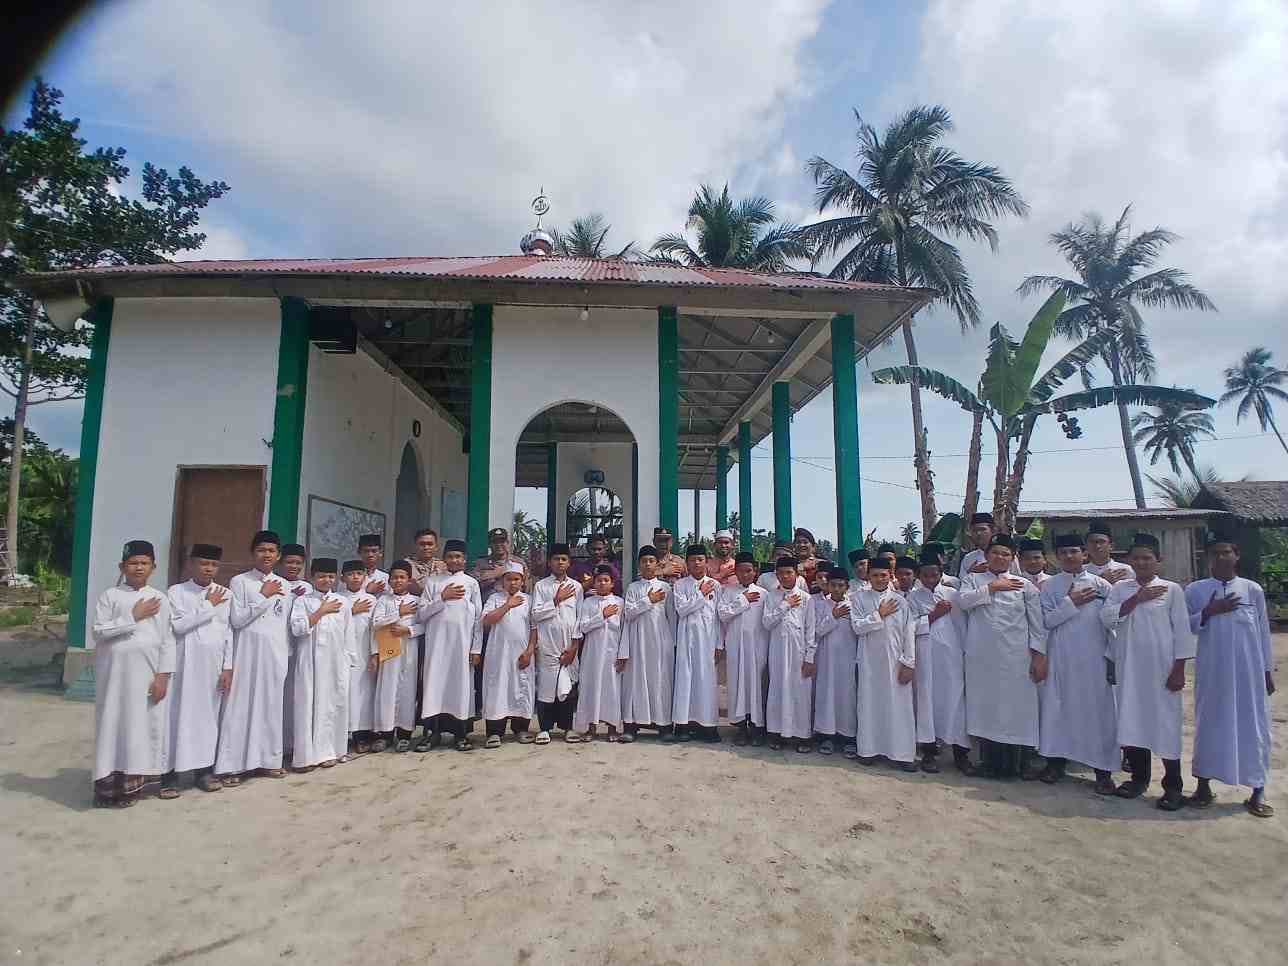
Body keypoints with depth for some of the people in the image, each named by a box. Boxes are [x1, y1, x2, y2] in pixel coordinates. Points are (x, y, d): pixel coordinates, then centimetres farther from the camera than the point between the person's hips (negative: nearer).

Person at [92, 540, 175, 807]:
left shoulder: (160, 599, 5)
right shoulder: (110, 595, 1)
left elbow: (167, 640, 3)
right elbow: (99, 632, -7)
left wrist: (162, 675, -4)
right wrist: (134, 616, -13)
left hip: (149, 673, 2)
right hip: (117, 672, -2)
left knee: (147, 725, 5)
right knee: (117, 725, 2)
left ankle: (138, 781, 17)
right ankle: (113, 786, 11)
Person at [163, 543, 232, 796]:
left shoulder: (225, 595, 7)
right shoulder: (176, 592, 1)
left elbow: (230, 633, 5)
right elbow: (177, 626, -12)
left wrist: (228, 667, 1)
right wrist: (208, 606, -10)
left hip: (213, 666, 2)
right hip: (185, 665, -2)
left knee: (209, 714, 6)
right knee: (180, 714, -1)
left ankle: (204, 769, 14)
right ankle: (171, 772, 7)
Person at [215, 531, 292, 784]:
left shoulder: (284, 585, 10)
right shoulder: (239, 581, -2)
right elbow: (237, 619, -10)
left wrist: (288, 652, 11)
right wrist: (263, 595, -12)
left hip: (276, 654, 4)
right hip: (248, 653, -4)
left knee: (272, 705, 9)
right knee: (241, 706, -2)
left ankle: (268, 759, 19)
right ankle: (231, 765, 6)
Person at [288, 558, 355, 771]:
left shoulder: (342, 602, 9)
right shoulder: (303, 601, 1)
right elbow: (297, 629, -13)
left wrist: (350, 659, 10)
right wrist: (321, 611, -12)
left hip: (336, 661, 3)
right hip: (311, 662, -3)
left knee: (335, 704, 5)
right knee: (311, 704, -4)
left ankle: (329, 750, 17)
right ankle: (308, 754, 3)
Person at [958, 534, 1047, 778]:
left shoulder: (1025, 586, 8)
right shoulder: (973, 579, 11)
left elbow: (1037, 624, 5)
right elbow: (963, 600, -10)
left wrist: (1039, 655, -3)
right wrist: (991, 587, -9)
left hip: (1015, 658, -1)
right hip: (981, 657, 1)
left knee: (1015, 707, 1)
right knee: (985, 706, 6)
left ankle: (1012, 765, 14)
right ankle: (989, 763, 18)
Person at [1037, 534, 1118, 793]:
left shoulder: (1101, 585, 2)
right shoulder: (1049, 587, 3)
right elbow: (1046, 620, -5)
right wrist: (1071, 603, -12)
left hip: (1093, 657, -1)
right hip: (1060, 657, 1)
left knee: (1097, 709, 2)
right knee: (1058, 707, 7)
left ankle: (1103, 770, 12)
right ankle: (1056, 760, 21)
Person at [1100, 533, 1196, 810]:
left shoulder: (1171, 589, -1)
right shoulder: (1120, 588, 7)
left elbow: (1182, 630, -3)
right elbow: (1107, 618, -6)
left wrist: (1179, 669, -7)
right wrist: (1137, 599, -13)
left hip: (1161, 667, -3)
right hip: (1129, 666, 3)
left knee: (1165, 722, 1)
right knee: (1131, 720, 7)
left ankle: (1173, 787, 12)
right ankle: (1139, 777, 22)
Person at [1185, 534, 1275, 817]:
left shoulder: (1253, 589, 1)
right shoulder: (1195, 590, -1)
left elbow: (1263, 632, 6)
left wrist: (1267, 670, 6)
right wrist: (1208, 612, -15)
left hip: (1249, 671, 1)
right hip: (1212, 671, 0)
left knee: (1253, 725, 5)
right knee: (1210, 723, 7)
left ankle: (1258, 791, 18)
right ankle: (1204, 786, 17)